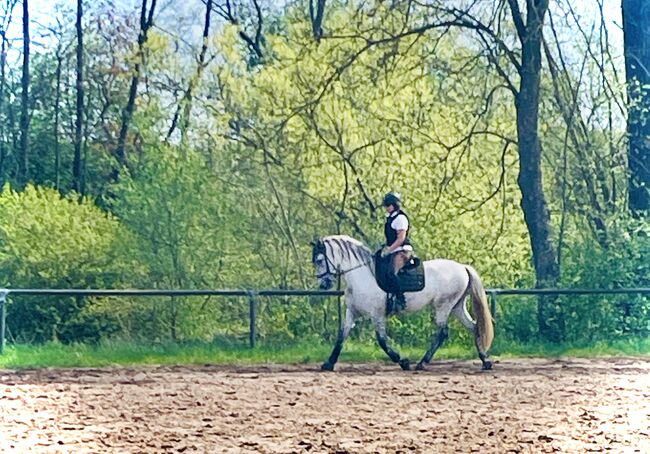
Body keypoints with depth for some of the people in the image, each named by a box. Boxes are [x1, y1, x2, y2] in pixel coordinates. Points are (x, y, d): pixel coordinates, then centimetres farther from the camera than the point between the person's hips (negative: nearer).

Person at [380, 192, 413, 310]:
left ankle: (400, 300, -31)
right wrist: (386, 248, 13)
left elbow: (401, 238, -16)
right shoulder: (390, 217, 18)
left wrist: (388, 250, -17)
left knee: (391, 273, -29)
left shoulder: (400, 218, -11)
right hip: (394, 251, 11)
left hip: (402, 251, -11)